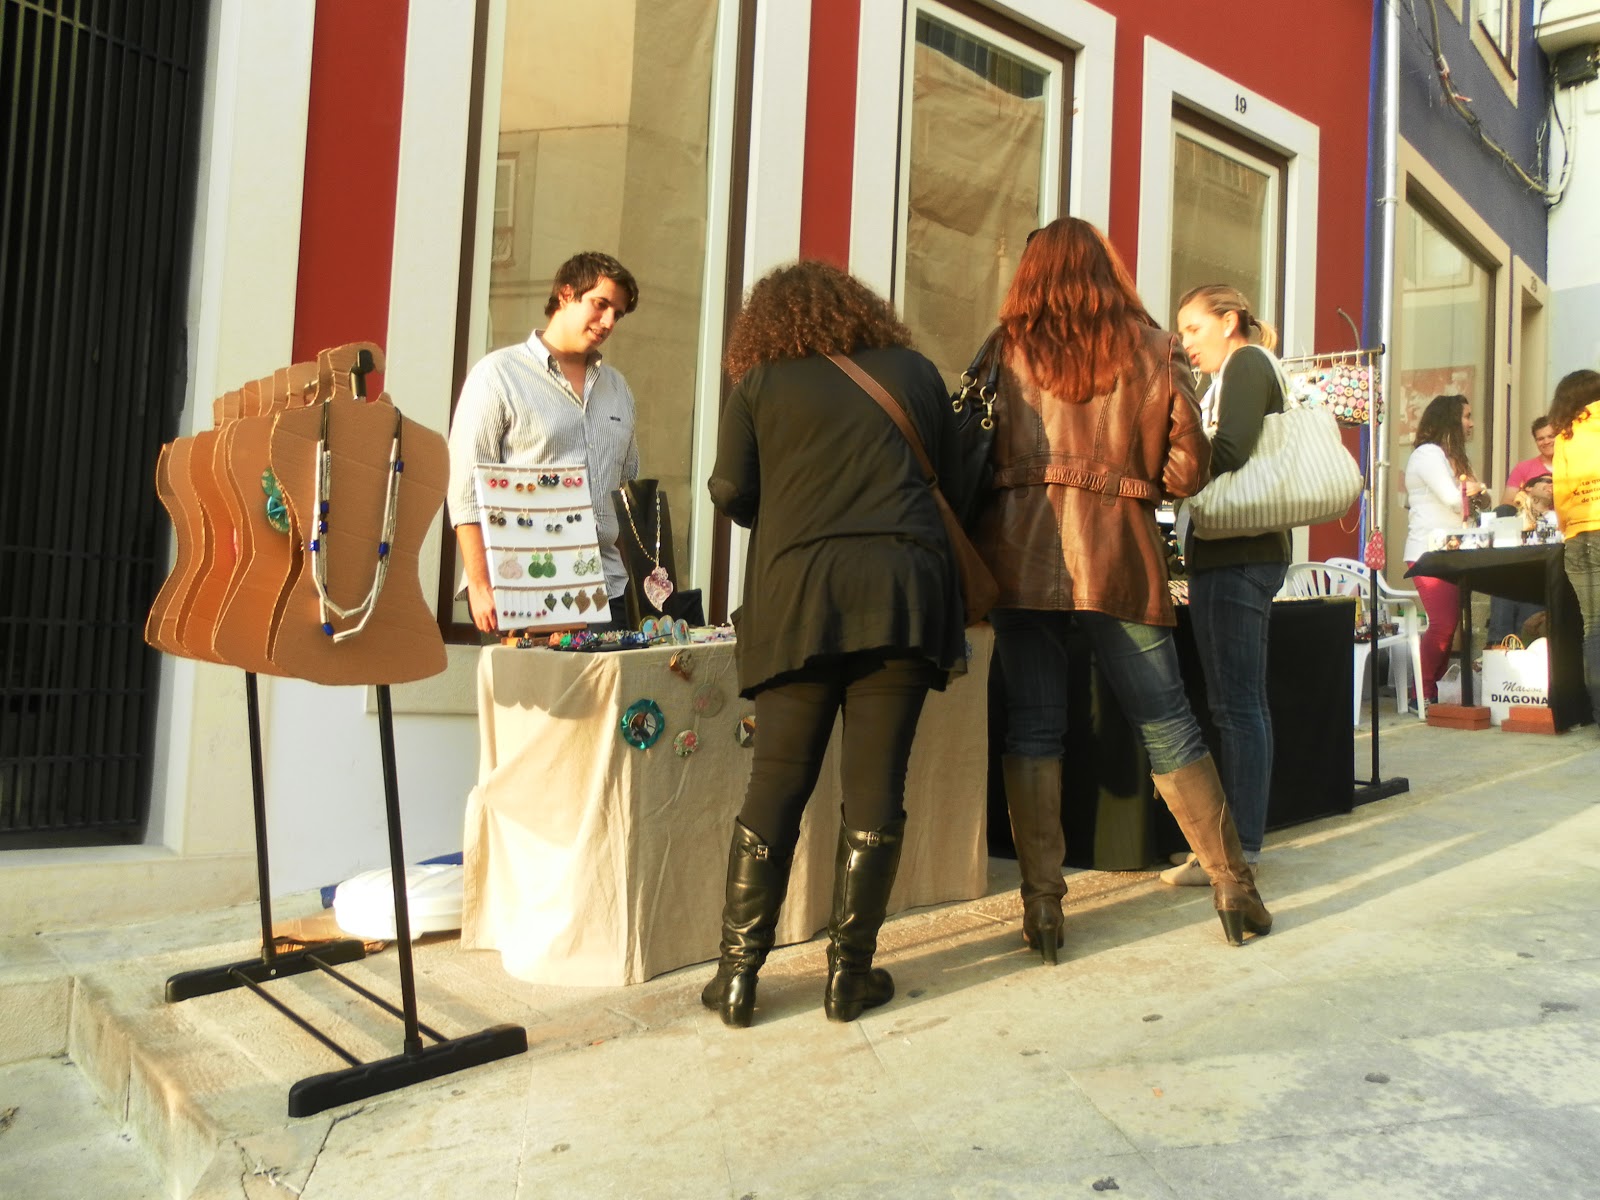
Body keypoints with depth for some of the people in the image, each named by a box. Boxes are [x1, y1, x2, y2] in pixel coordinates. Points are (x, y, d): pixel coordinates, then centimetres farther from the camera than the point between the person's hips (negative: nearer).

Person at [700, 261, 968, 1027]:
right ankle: (850, 974, 11)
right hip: (903, 589, 1)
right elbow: (953, 485, 16)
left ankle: (738, 972, 9)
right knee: (875, 784, 4)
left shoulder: (760, 382, 10)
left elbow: (731, 491, 3)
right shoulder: (915, 372, 16)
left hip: (798, 591, -1)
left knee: (776, 782, 5)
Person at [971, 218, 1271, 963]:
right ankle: (1234, 889, 20)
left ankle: (1041, 903, 7)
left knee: (1031, 725, 6)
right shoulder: (1152, 350, 7)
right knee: (1166, 723, 10)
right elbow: (1188, 467, 4)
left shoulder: (1004, 352, 5)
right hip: (1118, 552, 1)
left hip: (1019, 553, 0)